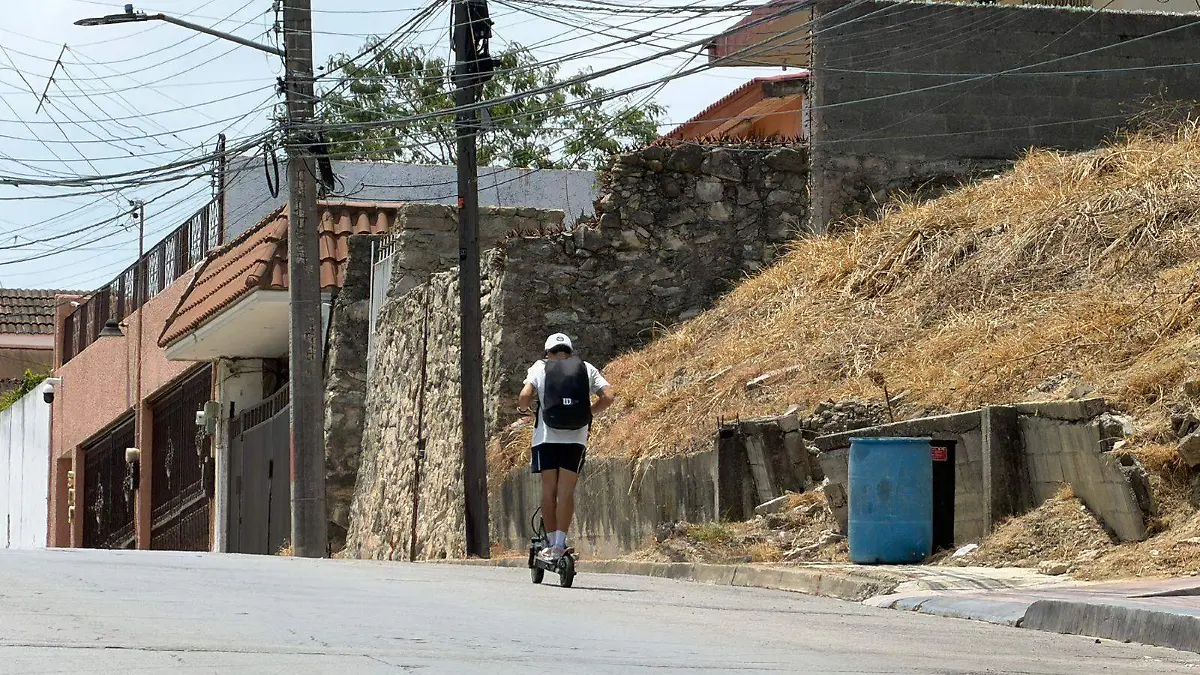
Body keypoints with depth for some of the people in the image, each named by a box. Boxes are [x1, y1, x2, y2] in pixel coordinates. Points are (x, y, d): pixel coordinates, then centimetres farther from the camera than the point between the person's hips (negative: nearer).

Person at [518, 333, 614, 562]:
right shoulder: (587, 369, 10)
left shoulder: (540, 368, 6)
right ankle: (560, 545, -9)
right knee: (566, 491, 0)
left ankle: (552, 543, 6)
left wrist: (523, 409, 15)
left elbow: (526, 395, -8)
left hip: (547, 437, -1)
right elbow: (608, 396, 0)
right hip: (576, 438, 1)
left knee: (549, 490, 6)